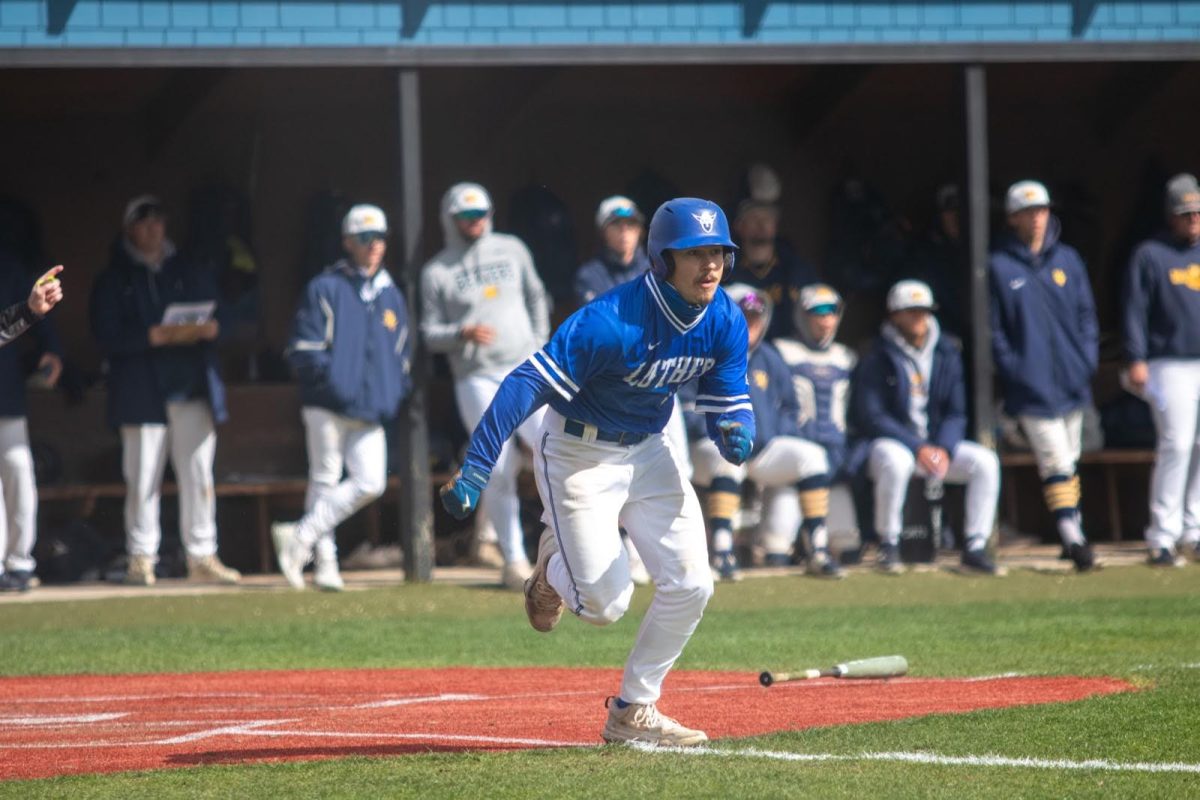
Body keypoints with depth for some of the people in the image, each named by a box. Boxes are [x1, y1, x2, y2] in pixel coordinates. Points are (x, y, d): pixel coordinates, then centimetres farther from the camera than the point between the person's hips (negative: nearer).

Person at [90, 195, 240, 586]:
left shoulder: (189, 272, 17)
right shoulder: (114, 280, 5)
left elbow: (218, 315, 17)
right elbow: (107, 336, -5)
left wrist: (207, 329, -7)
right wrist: (159, 336, -17)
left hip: (193, 388, 3)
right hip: (142, 391, -3)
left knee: (198, 475, 1)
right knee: (143, 478, -5)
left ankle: (201, 556, 5)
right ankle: (141, 558, 1)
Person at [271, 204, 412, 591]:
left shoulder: (391, 295, 17)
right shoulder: (325, 289, 0)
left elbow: (402, 354, 23)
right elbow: (304, 351, -6)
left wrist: (395, 395, 7)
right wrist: (332, 381, -18)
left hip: (372, 410, 5)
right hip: (328, 406, -5)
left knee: (370, 482, -7)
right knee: (325, 481, -1)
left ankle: (302, 536, 0)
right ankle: (324, 561, 4)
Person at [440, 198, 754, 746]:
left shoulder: (724, 324, -10)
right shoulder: (612, 323, -31)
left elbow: (729, 401, -1)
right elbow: (527, 384, -33)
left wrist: (735, 434, -28)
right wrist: (473, 473, -39)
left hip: (647, 451, 6)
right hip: (579, 452, -6)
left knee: (691, 585, -5)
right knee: (604, 605, -8)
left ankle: (634, 712, 12)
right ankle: (553, 567, 29)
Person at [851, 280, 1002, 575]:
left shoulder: (947, 355, 8)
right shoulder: (877, 359, -8)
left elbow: (956, 414, 8)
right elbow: (870, 417, -13)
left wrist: (945, 449, -13)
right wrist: (918, 448, -21)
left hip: (938, 444, 5)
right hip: (889, 443, -5)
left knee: (985, 460, -17)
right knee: (895, 461, -39)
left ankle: (975, 549, -14)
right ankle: (888, 547, -23)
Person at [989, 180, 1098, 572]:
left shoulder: (1067, 259, 9)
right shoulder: (998, 266, -3)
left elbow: (1086, 313, 13)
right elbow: (993, 329, -3)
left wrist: (1087, 359, 1)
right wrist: (1012, 369, -10)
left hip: (1072, 382, 5)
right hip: (1032, 388, -5)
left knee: (1069, 462, 13)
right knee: (1056, 464, -12)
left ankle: (1074, 535, 20)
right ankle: (1072, 539, -14)